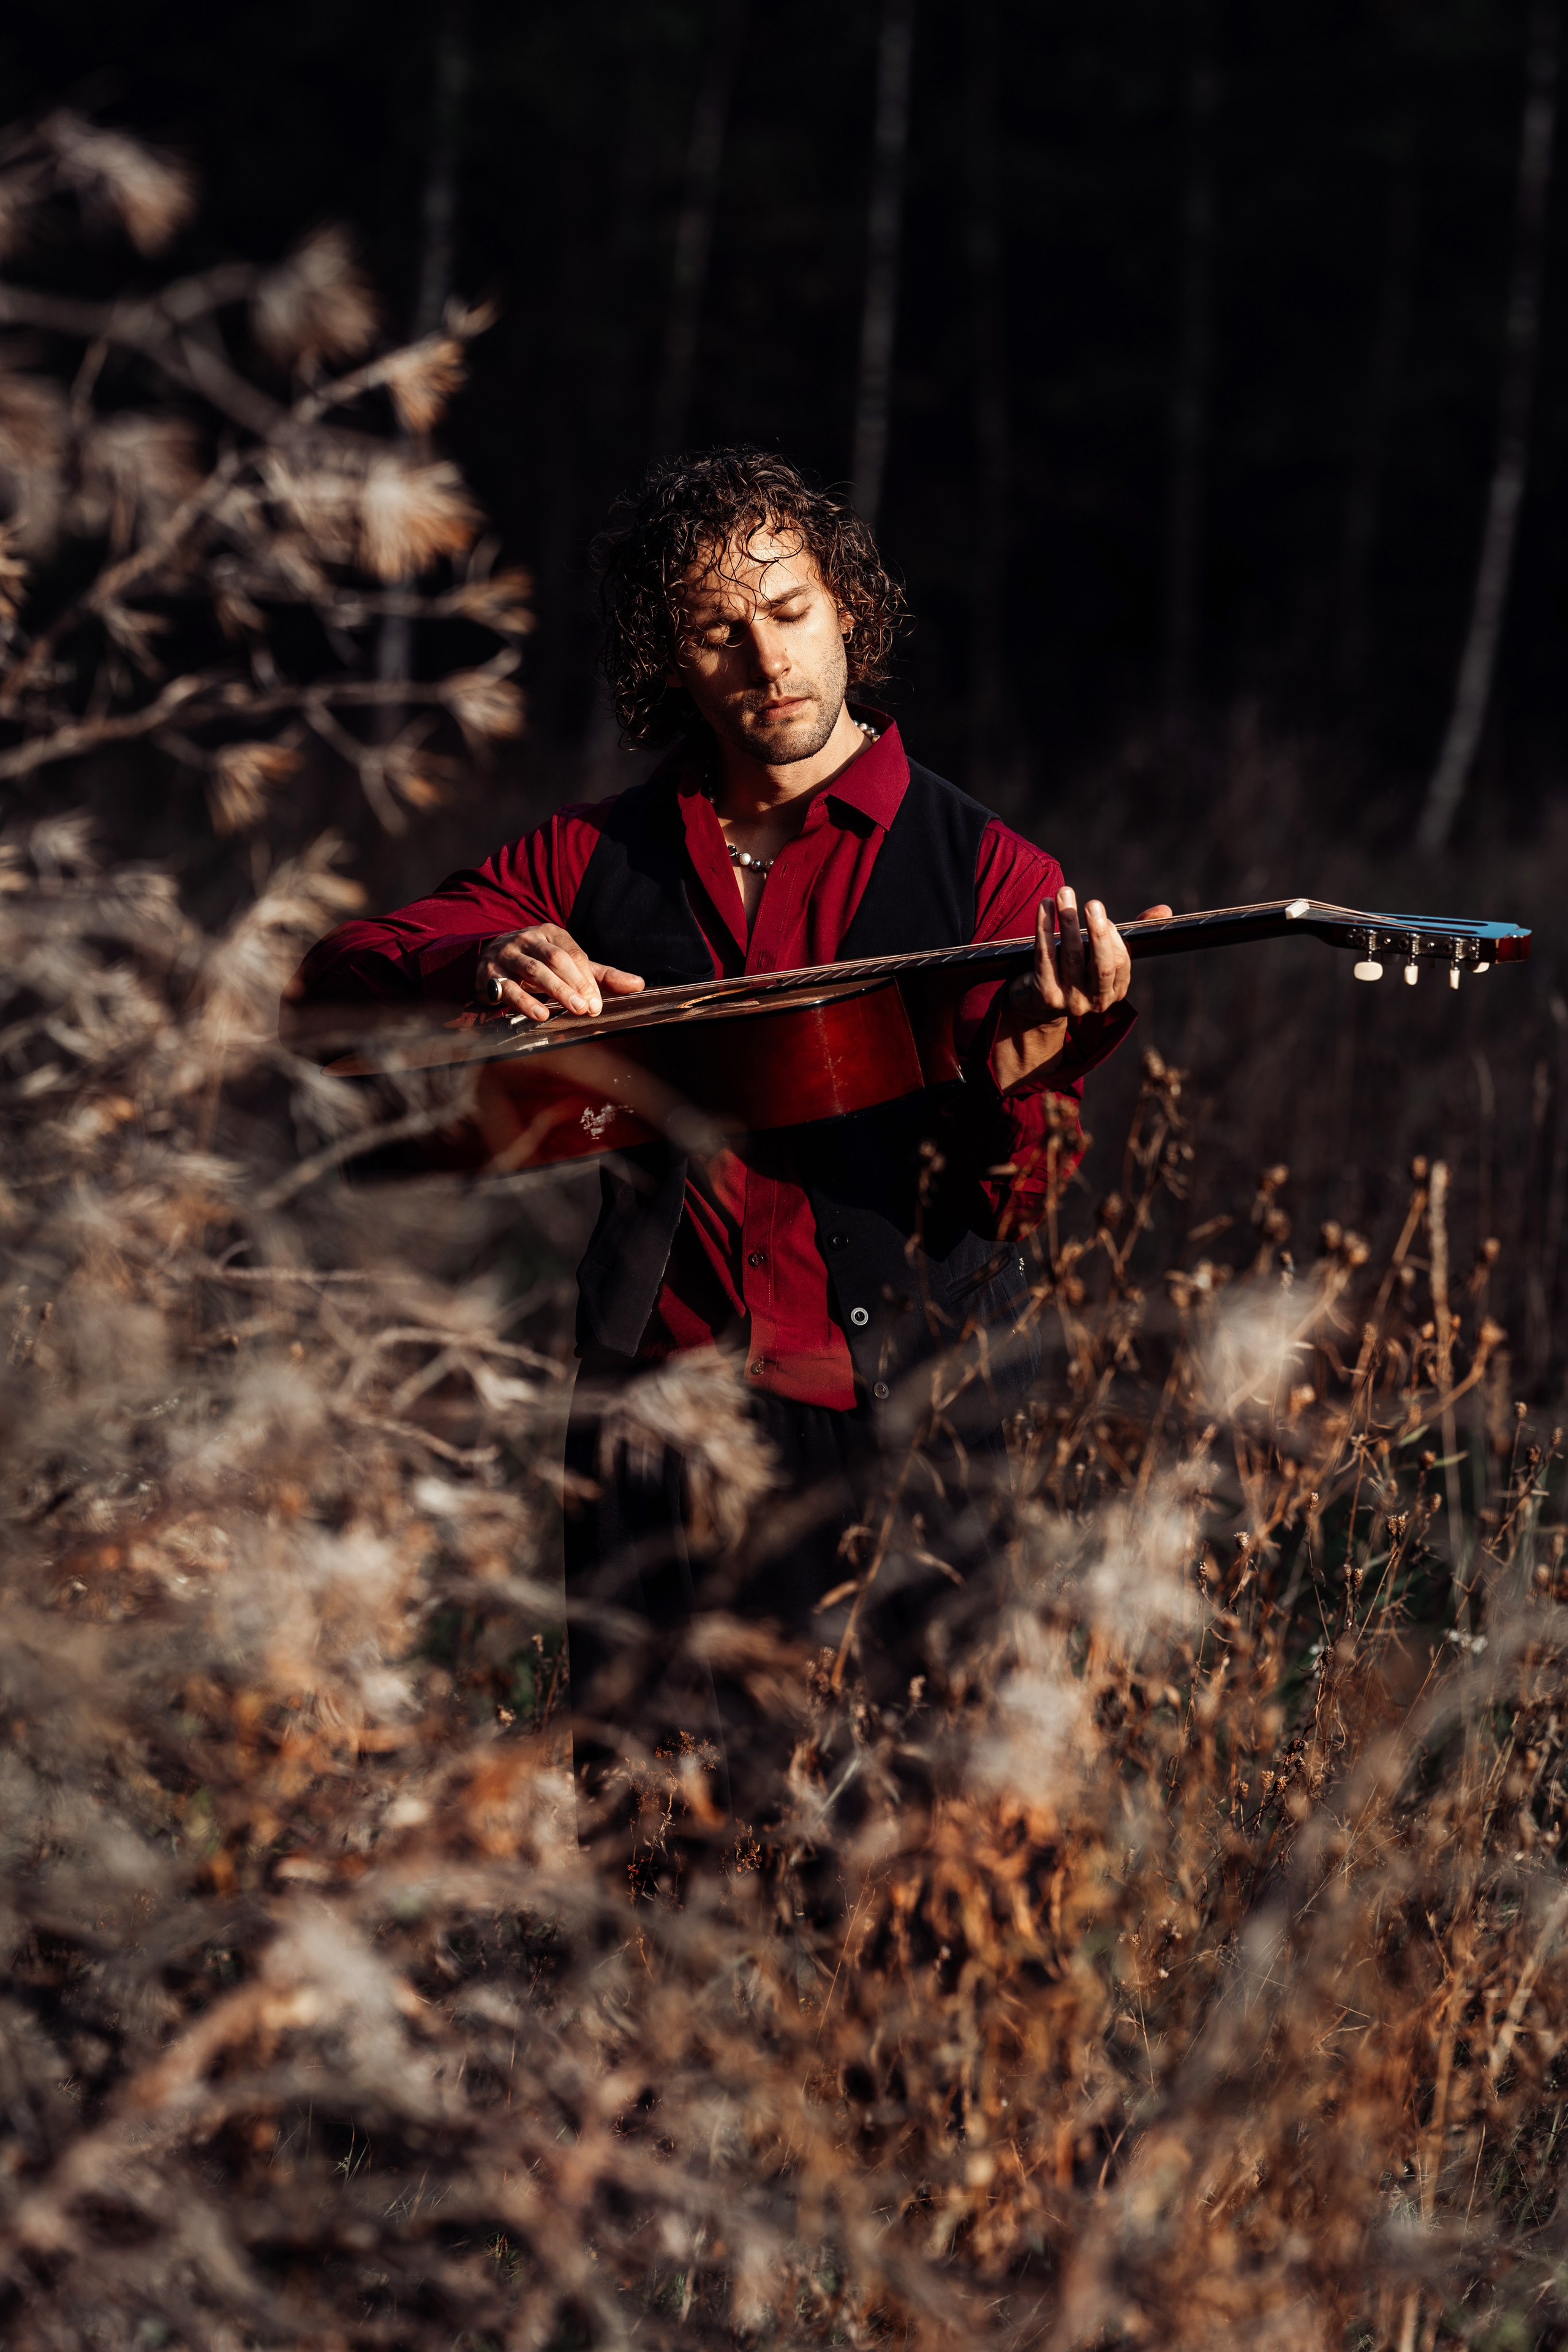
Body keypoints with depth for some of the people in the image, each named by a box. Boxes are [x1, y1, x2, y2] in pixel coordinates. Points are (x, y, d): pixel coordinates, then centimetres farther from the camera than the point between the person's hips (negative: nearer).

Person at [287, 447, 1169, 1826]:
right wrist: (480, 970, -12)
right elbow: (330, 984, 9)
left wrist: (1020, 1079, -25)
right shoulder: (594, 861, 12)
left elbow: (999, 1212, -2)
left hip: (900, 1408, -2)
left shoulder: (986, 876, 5)